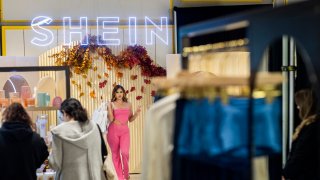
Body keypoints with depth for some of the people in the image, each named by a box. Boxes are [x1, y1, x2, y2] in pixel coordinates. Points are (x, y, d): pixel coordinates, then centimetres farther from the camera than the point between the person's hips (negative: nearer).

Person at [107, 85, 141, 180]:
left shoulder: (128, 104, 11)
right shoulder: (111, 104, 2)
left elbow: (130, 119, 14)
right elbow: (111, 119, -6)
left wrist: (136, 113, -1)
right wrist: (109, 108, -16)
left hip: (125, 131, 1)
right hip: (113, 131, -1)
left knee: (124, 152, -15)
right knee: (115, 154, 3)